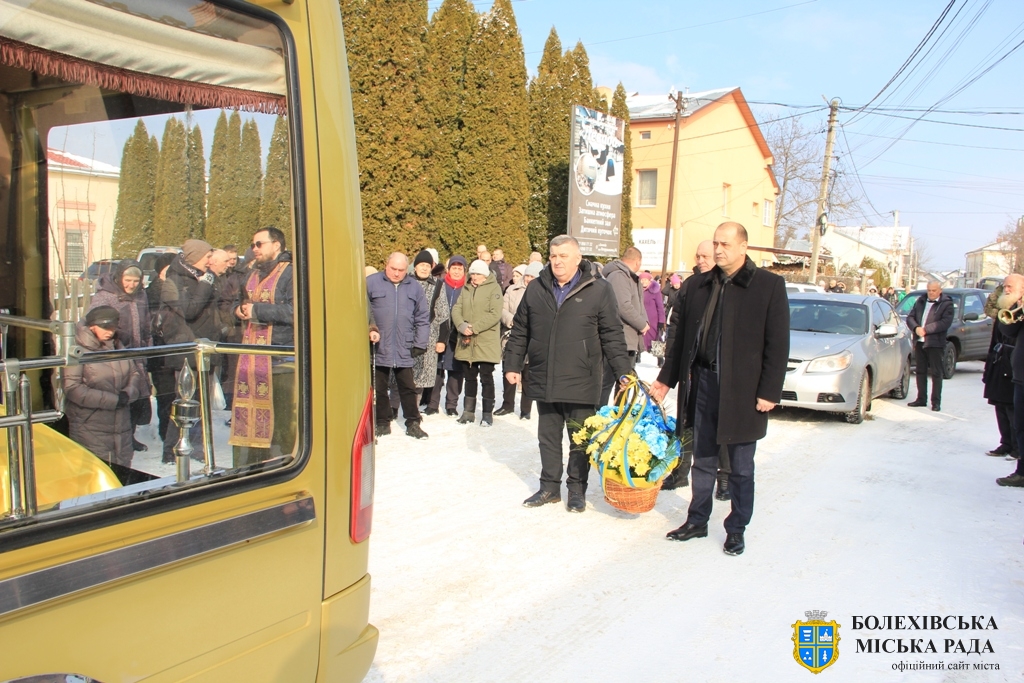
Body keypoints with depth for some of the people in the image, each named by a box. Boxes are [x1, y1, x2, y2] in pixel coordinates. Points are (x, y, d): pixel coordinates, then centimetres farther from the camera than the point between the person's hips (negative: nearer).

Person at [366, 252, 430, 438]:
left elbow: (423, 318, 7)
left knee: (408, 388, 8)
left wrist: (419, 344, 0)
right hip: (378, 349, -1)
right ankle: (382, 422, 22)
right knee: (378, 388, 10)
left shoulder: (414, 287, 7)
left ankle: (413, 423, 18)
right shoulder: (371, 283, -1)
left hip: (404, 350, 1)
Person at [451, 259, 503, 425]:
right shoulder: (466, 289, 14)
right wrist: (462, 326, -14)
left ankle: (488, 413, 9)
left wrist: (474, 327, -20)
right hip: (467, 343, 5)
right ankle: (468, 411, 24)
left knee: (486, 377, 0)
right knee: (469, 377, 14)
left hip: (487, 342, -5)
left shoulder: (494, 288, -4)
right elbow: (456, 309, 5)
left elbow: (495, 314, -15)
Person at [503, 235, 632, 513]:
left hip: (580, 383, -3)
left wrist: (623, 372, -7)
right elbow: (520, 331, 13)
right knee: (548, 437, 14)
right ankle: (550, 486, 27)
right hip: (543, 381, 4)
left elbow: (612, 335, -3)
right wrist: (513, 365, 9)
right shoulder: (536, 289, 7)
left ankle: (577, 489, 22)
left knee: (580, 440, 7)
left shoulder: (599, 290, -4)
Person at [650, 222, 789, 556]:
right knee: (703, 459, 14)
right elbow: (682, 337, 14)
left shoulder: (769, 285, -5)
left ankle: (737, 529, 23)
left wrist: (769, 391, -12)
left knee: (741, 465, 9)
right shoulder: (698, 285, 8)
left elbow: (778, 344, -7)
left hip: (742, 388, -4)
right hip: (703, 381, 4)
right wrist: (666, 378, 13)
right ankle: (697, 520, 28)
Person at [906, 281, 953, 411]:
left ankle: (936, 402, 3)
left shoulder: (946, 304, -3)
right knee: (920, 371, 10)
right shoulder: (920, 301, 14)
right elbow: (910, 317, 9)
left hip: (935, 343, -5)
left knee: (936, 373, -1)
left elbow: (946, 322, -15)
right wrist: (916, 328, -11)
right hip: (919, 342, 5)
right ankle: (921, 399, 18)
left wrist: (926, 329, -18)